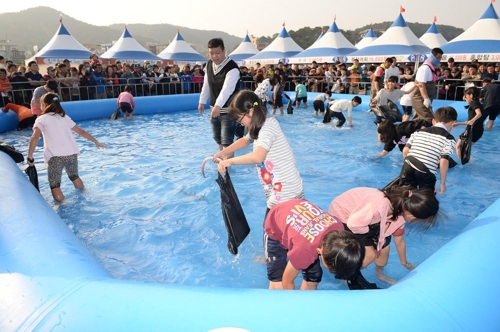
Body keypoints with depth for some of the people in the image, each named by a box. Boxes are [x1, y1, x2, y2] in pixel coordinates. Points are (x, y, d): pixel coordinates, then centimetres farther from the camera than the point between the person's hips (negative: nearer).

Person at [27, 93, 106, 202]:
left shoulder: (41, 119, 8)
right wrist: (96, 141, 34)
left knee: (55, 186, 1)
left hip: (55, 156, -5)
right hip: (72, 153, 5)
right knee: (75, 177, 29)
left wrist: (30, 157, -5)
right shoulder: (64, 117, 21)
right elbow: (81, 132, 25)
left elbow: (35, 138, -8)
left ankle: (61, 203, -18)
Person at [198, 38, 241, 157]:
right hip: (214, 108, 8)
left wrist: (218, 106, -50)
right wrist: (202, 101, 16)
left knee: (227, 141, -8)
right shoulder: (209, 64, 1)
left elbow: (227, 88, -37)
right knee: (217, 137, 21)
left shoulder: (232, 68, -23)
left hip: (228, 110, -8)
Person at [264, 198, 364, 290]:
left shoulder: (338, 227, -27)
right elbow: (287, 282, -23)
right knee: (278, 284, -14)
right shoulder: (305, 249, -43)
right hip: (274, 229, -5)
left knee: (313, 277, 0)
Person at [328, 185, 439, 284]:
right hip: (340, 216, -7)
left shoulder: (400, 210, -9)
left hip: (356, 215, 7)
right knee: (369, 254, -11)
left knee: (384, 246, 7)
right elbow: (352, 223, -32)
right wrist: (374, 231, -14)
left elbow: (399, 240, 7)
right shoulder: (379, 206, -39)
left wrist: (404, 263, 20)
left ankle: (380, 273, 36)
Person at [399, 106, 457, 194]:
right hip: (426, 173, -3)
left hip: (408, 167, 3)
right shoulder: (449, 138, 7)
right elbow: (444, 162, -3)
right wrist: (442, 183, 5)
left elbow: (405, 151, 13)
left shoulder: (419, 131, 20)